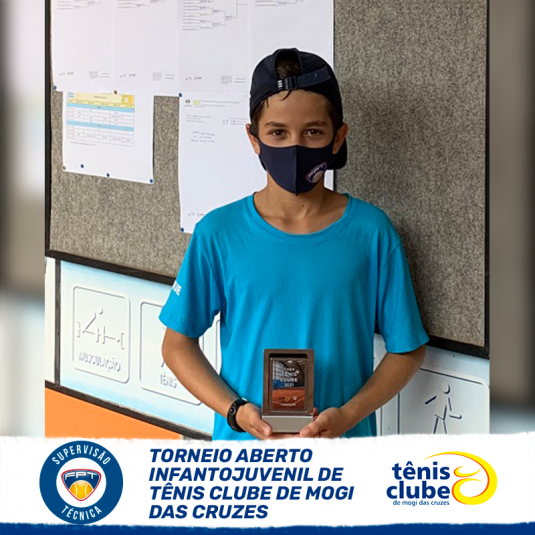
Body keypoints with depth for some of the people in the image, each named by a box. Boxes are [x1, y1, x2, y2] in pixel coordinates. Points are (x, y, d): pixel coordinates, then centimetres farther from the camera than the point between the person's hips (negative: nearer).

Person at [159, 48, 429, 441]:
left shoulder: (370, 232, -3)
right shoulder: (219, 233, -3)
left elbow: (408, 349, 2)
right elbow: (178, 343, 3)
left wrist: (347, 416, -12)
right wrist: (235, 410, -11)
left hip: (341, 453, 0)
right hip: (244, 449, 0)